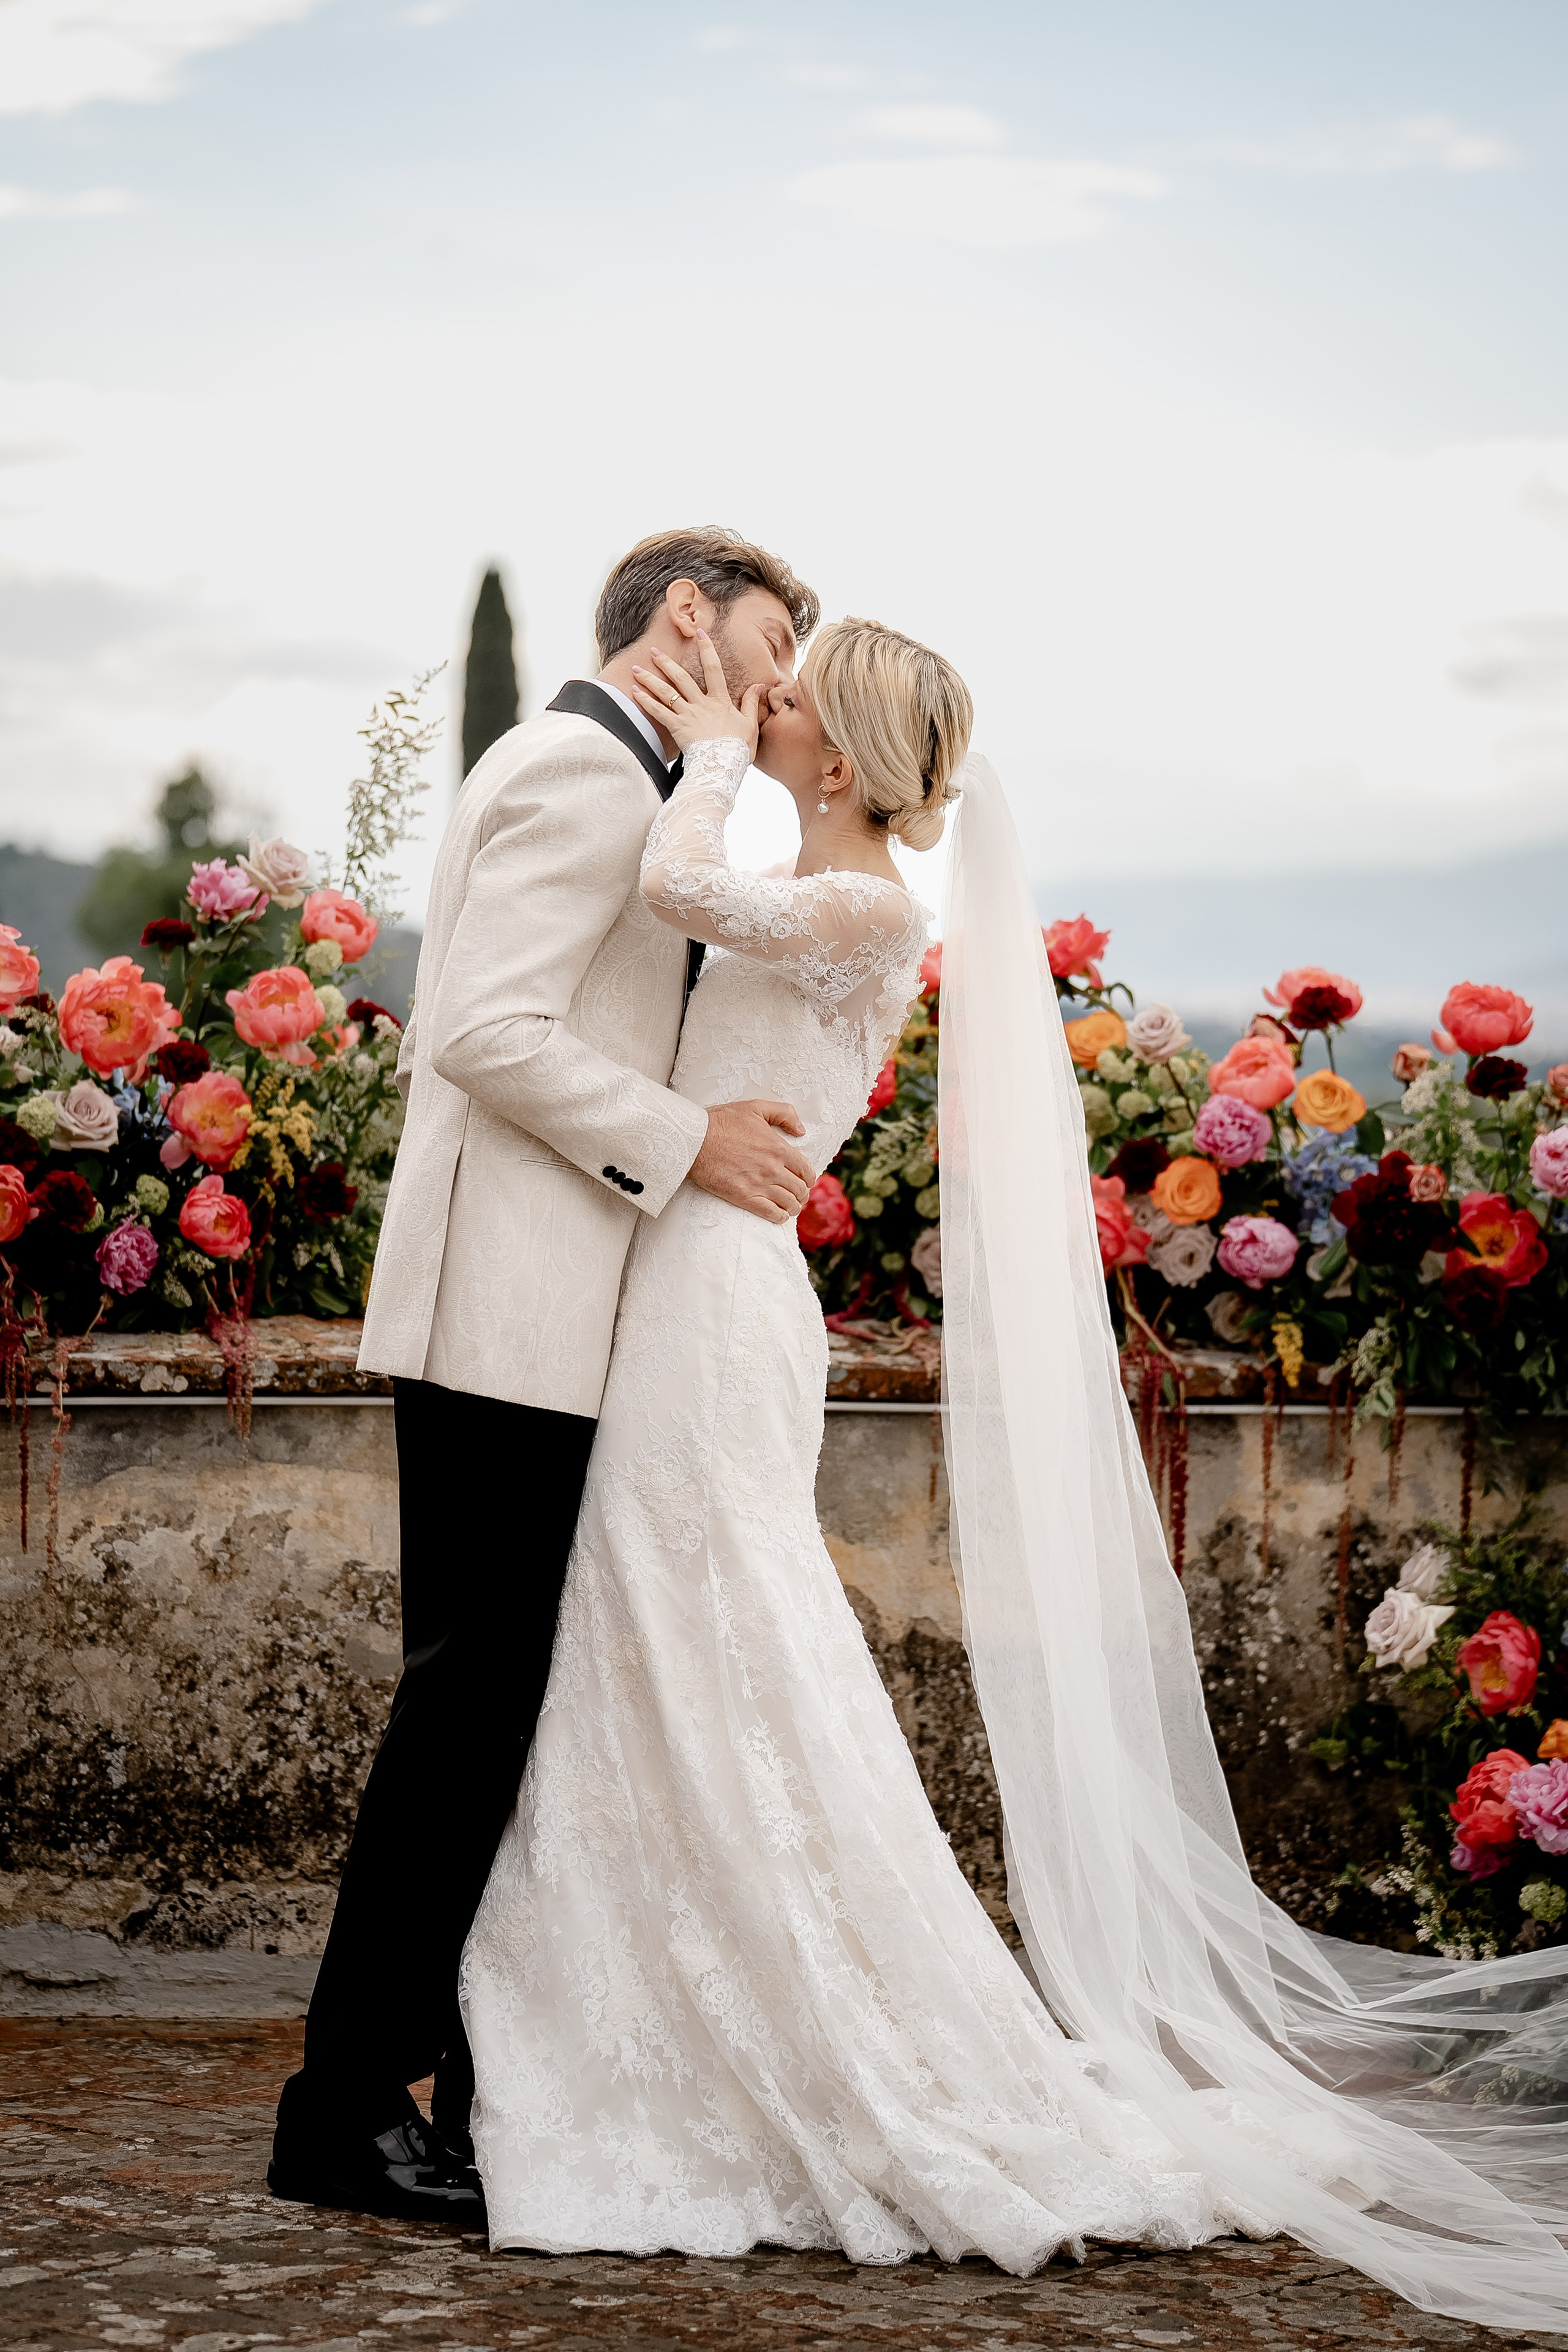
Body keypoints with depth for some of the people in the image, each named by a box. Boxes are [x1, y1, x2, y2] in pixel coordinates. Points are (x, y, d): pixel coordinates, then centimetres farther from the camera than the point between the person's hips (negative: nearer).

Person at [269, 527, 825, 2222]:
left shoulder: (622, 780, 22)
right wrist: (682, 1141, -14)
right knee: (473, 1694, -8)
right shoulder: (583, 767, -10)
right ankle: (347, 2108, -4)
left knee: (510, 1699, 9)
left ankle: (491, 2082, 12)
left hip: (544, 1318, 10)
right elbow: (486, 1032, -19)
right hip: (513, 1312, -10)